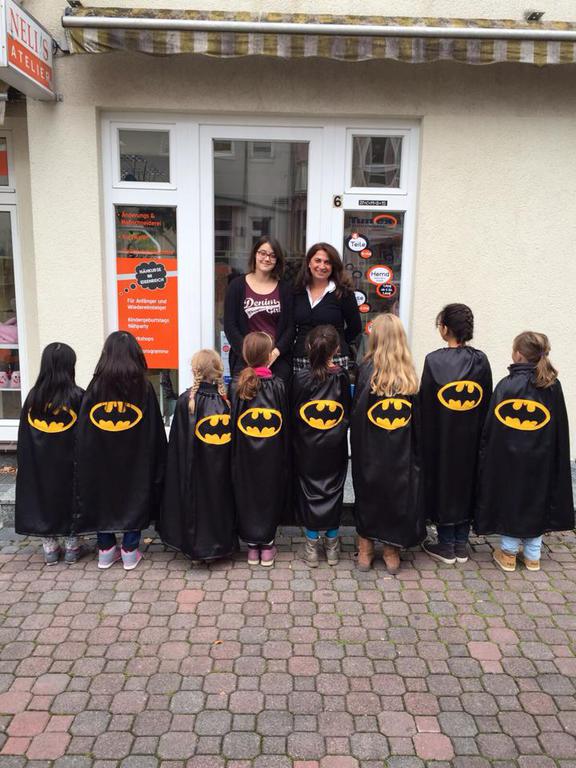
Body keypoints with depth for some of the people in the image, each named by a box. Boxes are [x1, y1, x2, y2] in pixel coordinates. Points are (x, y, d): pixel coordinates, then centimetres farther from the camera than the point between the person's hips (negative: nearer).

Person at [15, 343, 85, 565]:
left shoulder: (33, 396, -5)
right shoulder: (77, 396, -14)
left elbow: (24, 436, 2)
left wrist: (29, 464, 11)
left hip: (39, 464, 3)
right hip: (69, 463, -2)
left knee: (43, 499, 14)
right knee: (70, 499, 12)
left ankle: (50, 549, 21)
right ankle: (72, 547, 21)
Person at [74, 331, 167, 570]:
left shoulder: (96, 387, -7)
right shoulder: (144, 388, -10)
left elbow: (83, 433, -3)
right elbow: (156, 432, -6)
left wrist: (85, 466, 5)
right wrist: (157, 467, 2)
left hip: (100, 459, 1)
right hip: (136, 461, -1)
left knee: (103, 498, 15)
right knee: (135, 499, 12)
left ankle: (106, 550, 25)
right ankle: (130, 551, 19)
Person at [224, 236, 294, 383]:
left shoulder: (284, 289, 10)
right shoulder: (237, 285, 5)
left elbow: (290, 327, 6)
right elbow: (229, 326, 1)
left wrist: (275, 352, -10)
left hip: (278, 361, 1)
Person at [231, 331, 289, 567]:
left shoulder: (239, 386, -7)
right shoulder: (277, 385, -9)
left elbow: (233, 423, -4)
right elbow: (285, 424, -5)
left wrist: (235, 457, 5)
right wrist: (285, 458, 4)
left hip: (245, 456, 1)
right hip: (272, 456, -1)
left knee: (247, 496, 13)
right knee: (270, 494, 13)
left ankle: (252, 546, 22)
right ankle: (267, 545, 21)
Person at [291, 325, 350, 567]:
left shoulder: (300, 379, -14)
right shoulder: (342, 377, -11)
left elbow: (293, 414, -5)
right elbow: (348, 412, 0)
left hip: (306, 448, -1)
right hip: (335, 449, 1)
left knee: (309, 491, 12)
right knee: (333, 490, 15)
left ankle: (312, 545, 19)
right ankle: (332, 543, 25)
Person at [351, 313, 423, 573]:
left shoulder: (367, 370, -13)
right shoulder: (409, 374, -5)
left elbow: (357, 413, -11)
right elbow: (417, 420, -1)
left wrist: (356, 448, -1)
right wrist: (414, 453, 7)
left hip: (370, 451, -1)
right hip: (401, 454, 2)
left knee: (367, 496, 15)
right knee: (397, 495, 15)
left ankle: (365, 551, 25)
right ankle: (391, 552, 26)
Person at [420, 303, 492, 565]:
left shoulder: (434, 360, -14)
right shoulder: (481, 360, -4)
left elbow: (425, 405, -11)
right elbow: (486, 403, 1)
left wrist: (425, 439, -2)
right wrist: (478, 431, 11)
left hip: (440, 438, -3)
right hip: (471, 437, 4)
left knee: (442, 483, 10)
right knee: (466, 483, 15)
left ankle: (446, 546, 19)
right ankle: (461, 545, 25)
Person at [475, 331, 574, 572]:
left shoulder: (506, 385, -14)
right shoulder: (552, 386, -4)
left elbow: (490, 427, -10)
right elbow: (560, 428, 4)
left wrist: (486, 455, 0)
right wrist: (557, 459, 13)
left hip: (508, 457, -3)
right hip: (540, 459, 3)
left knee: (509, 499, 11)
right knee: (537, 501, 15)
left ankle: (508, 552, 21)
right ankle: (532, 555, 25)